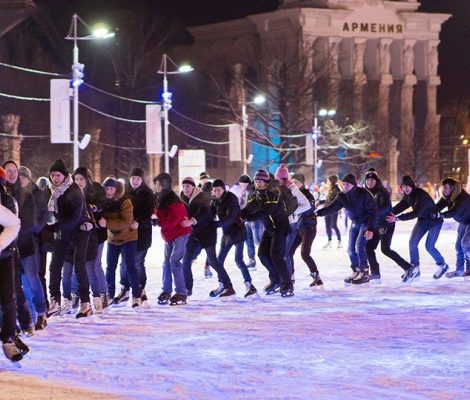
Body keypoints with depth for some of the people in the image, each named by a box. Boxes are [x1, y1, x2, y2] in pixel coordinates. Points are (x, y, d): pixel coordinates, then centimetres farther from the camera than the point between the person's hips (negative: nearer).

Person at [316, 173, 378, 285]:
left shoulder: (364, 194, -23)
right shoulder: (342, 196, -6)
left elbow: (373, 212, -21)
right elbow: (332, 207, -11)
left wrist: (371, 229, -27)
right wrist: (318, 213, -27)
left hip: (366, 222, -7)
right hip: (355, 223, 7)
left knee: (359, 246, -20)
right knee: (351, 249, 3)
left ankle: (364, 273, -10)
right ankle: (356, 272, 20)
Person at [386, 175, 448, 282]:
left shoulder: (421, 195, -32)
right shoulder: (408, 196, -5)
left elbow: (415, 213, -39)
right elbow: (400, 206, -12)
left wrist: (397, 218, -42)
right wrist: (389, 214, -30)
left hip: (435, 221, -7)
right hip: (422, 221, 7)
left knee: (429, 246, -12)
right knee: (412, 243, -6)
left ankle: (443, 266, 11)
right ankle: (414, 269, 5)